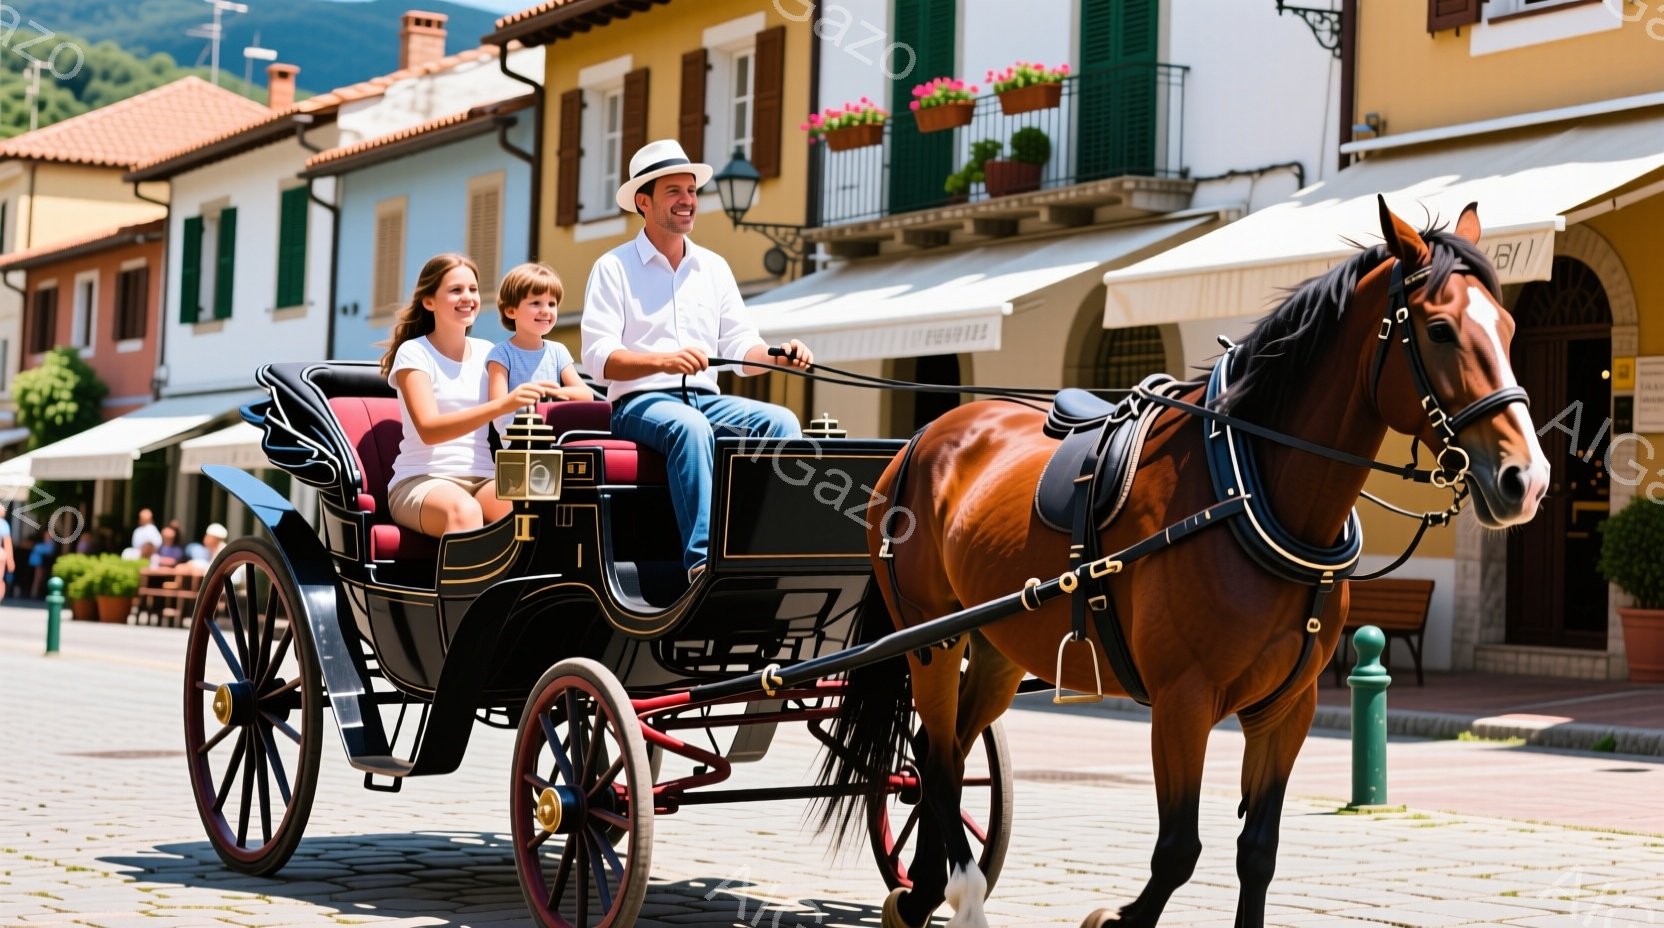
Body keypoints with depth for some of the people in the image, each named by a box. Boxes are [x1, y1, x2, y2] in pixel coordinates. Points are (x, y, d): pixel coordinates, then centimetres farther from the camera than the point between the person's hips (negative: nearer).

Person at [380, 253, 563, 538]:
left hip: (482, 480, 4)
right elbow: (428, 429, -16)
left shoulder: (487, 353, 17)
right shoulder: (414, 353, 1)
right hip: (421, 481, -4)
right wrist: (502, 405, -30)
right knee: (464, 510, -41)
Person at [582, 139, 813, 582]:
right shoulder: (614, 267, 3)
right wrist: (664, 360, -26)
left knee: (782, 421, -24)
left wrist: (778, 355, -10)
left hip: (706, 399, 5)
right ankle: (703, 562, -45)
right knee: (691, 426, -38)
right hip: (641, 402, -5)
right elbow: (598, 356, -9)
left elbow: (741, 346, 14)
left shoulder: (714, 267, 19)